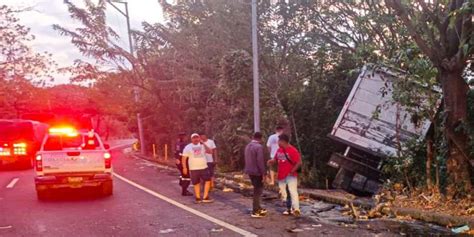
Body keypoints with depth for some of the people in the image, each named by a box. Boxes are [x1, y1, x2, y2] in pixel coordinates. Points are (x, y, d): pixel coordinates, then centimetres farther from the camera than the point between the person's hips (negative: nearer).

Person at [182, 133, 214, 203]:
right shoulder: (188, 147, 2)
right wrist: (184, 167, -8)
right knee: (196, 183, 4)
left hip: (204, 167, 2)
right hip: (194, 169, -2)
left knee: (208, 180, -7)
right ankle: (198, 197, 16)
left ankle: (205, 197, -1)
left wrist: (203, 144, -9)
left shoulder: (202, 145, 10)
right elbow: (184, 158, -1)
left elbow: (210, 152, -2)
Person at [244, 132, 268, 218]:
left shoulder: (248, 146, 10)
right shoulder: (259, 147, -17)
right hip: (257, 172, -9)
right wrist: (263, 173, -16)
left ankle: (257, 208, 30)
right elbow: (260, 161, -21)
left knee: (256, 189, 20)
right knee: (258, 191, -1)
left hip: (250, 171, 9)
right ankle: (255, 212, 0)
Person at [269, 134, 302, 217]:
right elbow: (276, 159, 18)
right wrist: (270, 161, -3)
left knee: (293, 191, -16)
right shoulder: (279, 150, 7)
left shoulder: (292, 150, -16)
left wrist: (292, 171, -19)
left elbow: (299, 162, -18)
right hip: (281, 175, 8)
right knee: (283, 192, 13)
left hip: (290, 175, -8)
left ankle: (296, 209, -21)